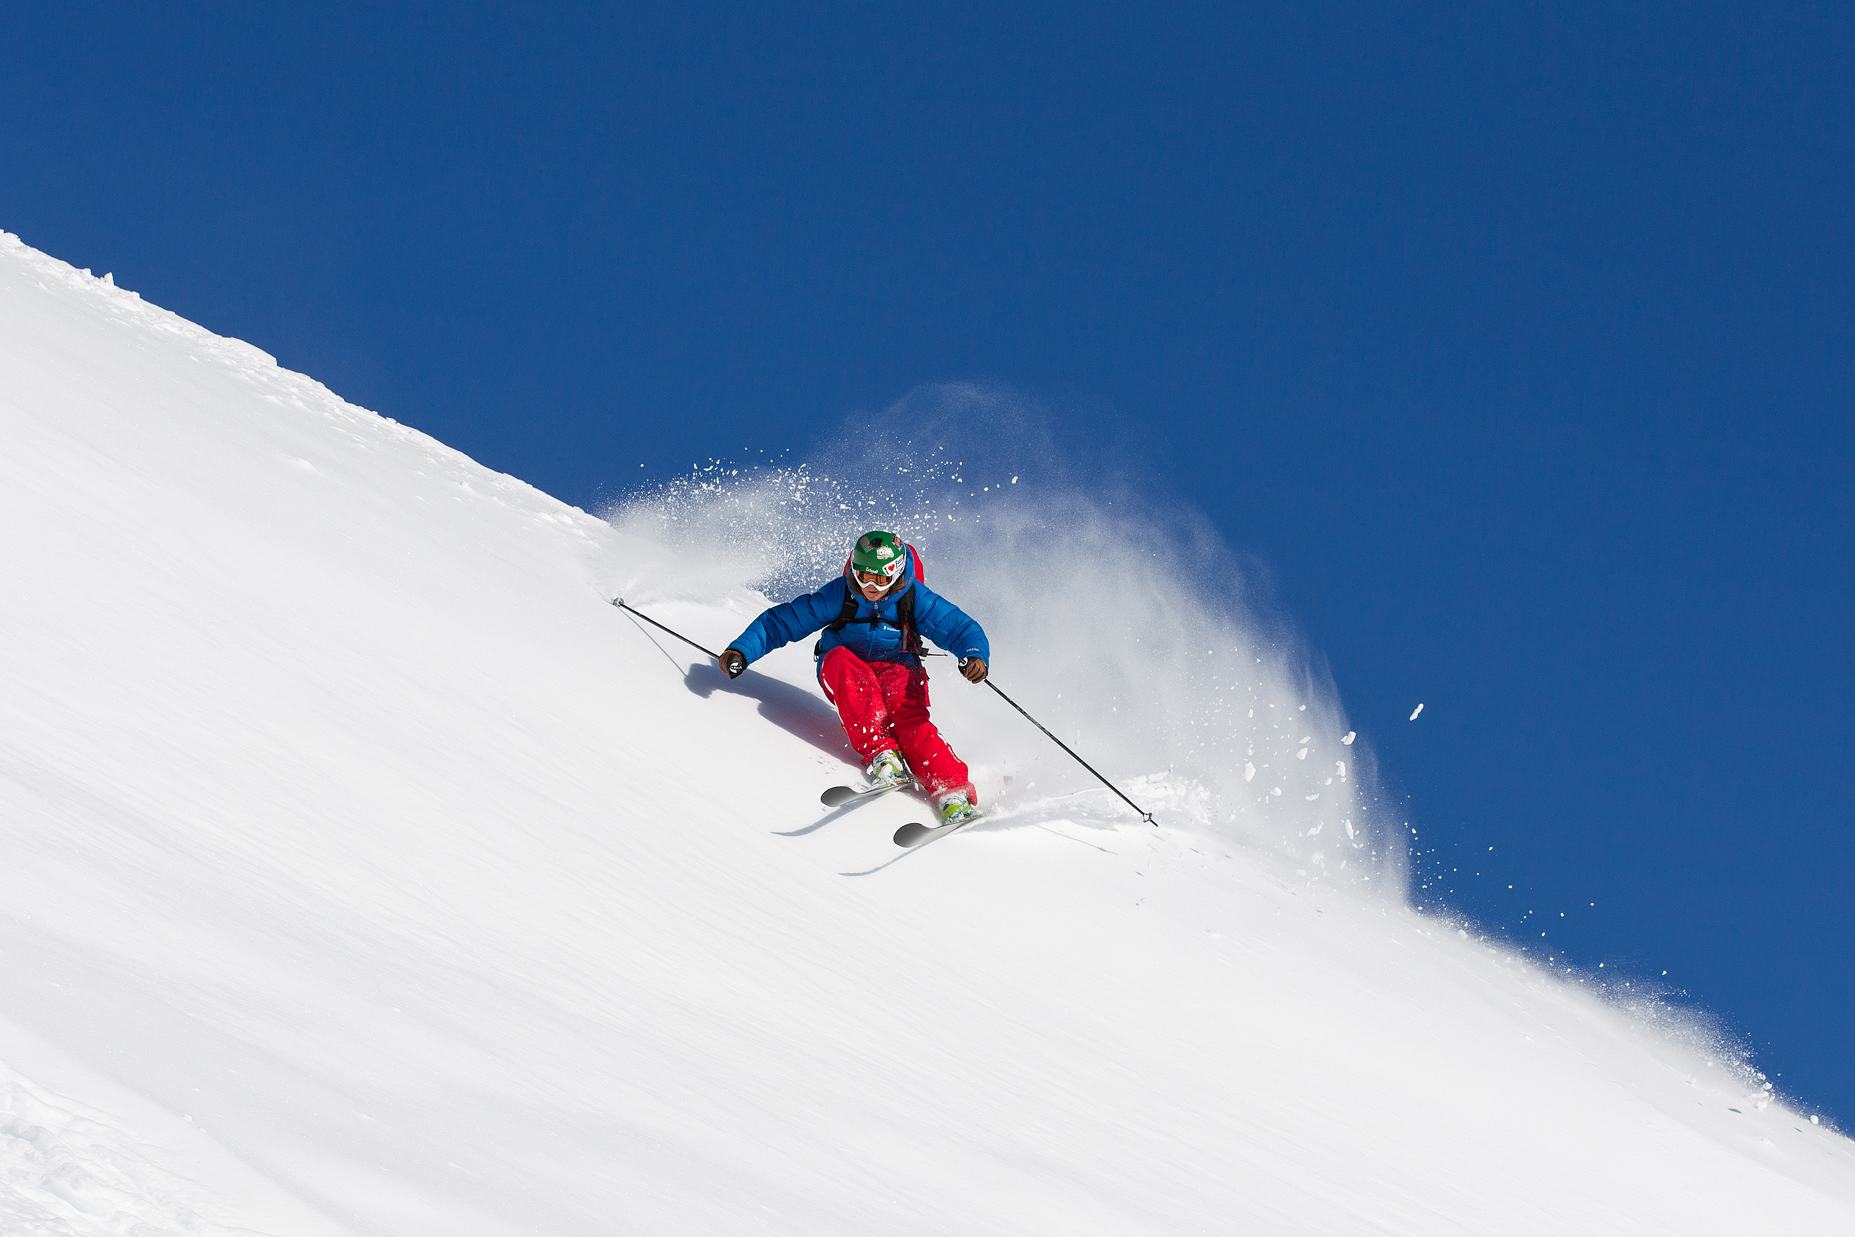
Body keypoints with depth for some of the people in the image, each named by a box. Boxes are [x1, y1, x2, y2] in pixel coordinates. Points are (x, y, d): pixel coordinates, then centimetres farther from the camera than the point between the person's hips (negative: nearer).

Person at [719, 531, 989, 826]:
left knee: (909, 719, -34)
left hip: (896, 671, -1)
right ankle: (880, 753, -43)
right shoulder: (840, 594, -9)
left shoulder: (915, 598, -10)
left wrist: (976, 655, -32)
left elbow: (961, 629, -9)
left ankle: (954, 792, -47)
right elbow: (780, 622, -5)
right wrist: (741, 651, -17)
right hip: (843, 678, 1)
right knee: (839, 658, -34)